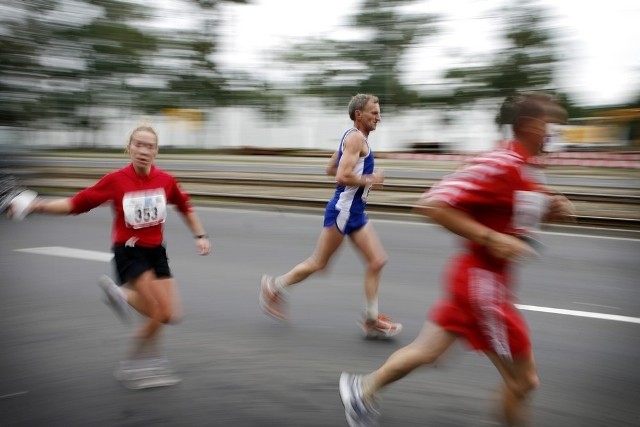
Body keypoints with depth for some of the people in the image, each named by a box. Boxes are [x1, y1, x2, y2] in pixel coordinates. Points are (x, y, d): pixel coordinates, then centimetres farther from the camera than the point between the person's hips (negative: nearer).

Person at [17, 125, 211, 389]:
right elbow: (76, 204, -9)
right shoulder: (115, 180, -12)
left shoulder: (165, 180, -5)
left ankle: (124, 294, 26)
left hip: (156, 252, 4)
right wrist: (40, 206, -19)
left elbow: (185, 207, 12)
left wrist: (200, 236, 9)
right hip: (128, 252, -4)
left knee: (170, 314, 2)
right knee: (159, 313, -11)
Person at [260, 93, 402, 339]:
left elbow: (331, 169, 22)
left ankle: (371, 320, 9)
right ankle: (275, 286, 21)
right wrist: (369, 180, -14)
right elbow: (342, 177, -25)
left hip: (355, 211, 10)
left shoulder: (354, 138, 16)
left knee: (377, 261, 4)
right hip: (343, 210, -10)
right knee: (319, 263, 2)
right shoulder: (356, 138, -15)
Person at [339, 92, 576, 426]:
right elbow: (433, 205, -25)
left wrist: (551, 210, 4)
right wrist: (491, 239, -27)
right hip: (482, 282, -10)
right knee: (523, 380, 1)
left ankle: (364, 390, 36)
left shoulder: (520, 169, 8)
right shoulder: (500, 165, -21)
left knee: (428, 351, 20)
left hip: (480, 278, 10)